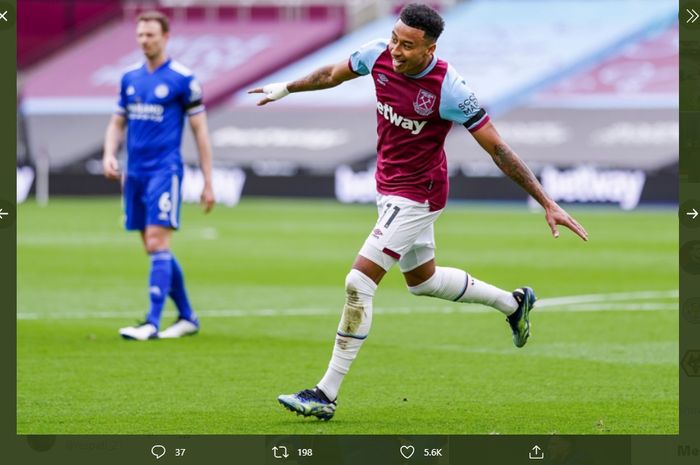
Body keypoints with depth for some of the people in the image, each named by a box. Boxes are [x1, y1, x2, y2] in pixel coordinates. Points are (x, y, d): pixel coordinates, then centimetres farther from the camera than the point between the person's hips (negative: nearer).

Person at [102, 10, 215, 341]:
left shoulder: (182, 79, -4)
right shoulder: (130, 78, 12)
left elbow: (200, 131, -2)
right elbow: (117, 123, 20)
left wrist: (208, 183, -4)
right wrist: (109, 154, 0)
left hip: (165, 171, -6)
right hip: (134, 173, 6)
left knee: (157, 244, -14)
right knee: (154, 250, 8)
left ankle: (152, 323, -16)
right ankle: (187, 317, 20)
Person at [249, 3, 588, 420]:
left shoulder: (448, 89, -27)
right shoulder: (378, 56, -11)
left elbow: (498, 149, -21)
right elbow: (334, 74, 13)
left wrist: (547, 204, -20)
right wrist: (285, 88, 24)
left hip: (417, 195, -8)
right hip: (389, 186, 8)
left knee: (359, 282, -14)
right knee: (422, 280, 24)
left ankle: (327, 395, -9)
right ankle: (513, 303, 46)